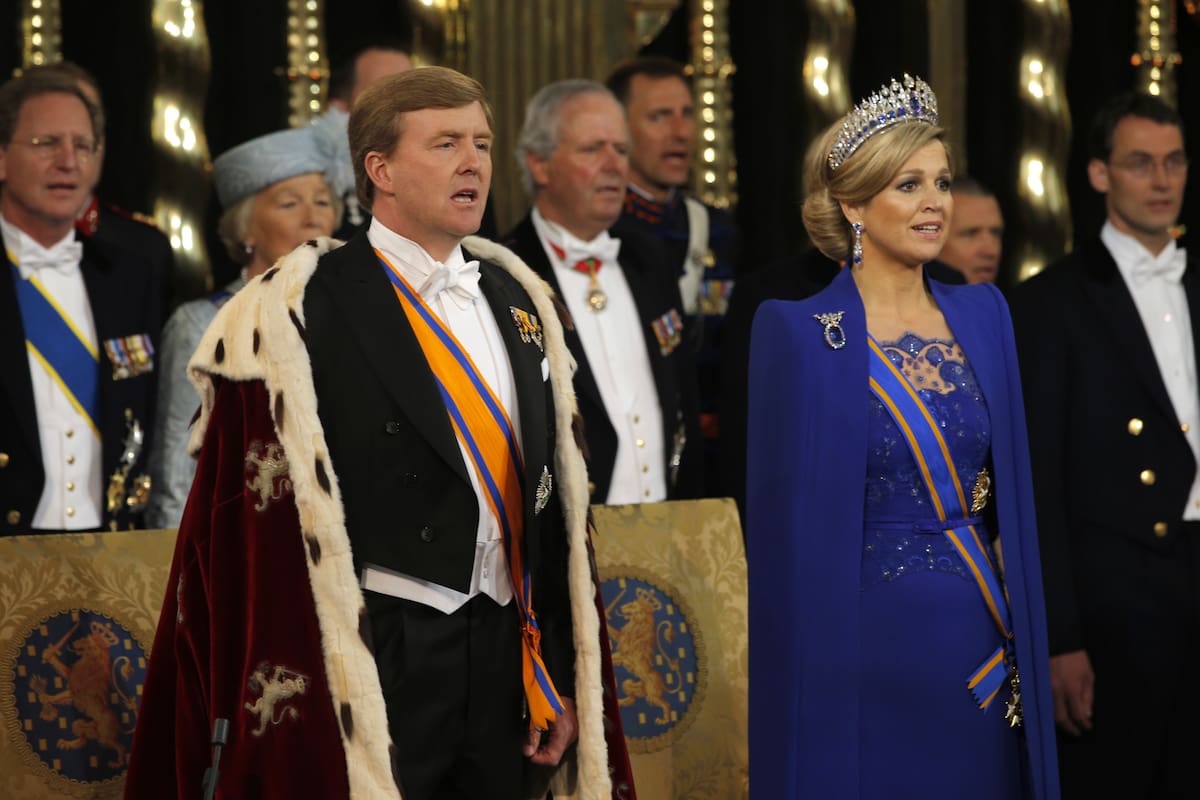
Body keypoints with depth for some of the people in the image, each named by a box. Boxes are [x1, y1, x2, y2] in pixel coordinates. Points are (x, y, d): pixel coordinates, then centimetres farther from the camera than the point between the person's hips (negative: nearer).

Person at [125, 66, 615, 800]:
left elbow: (553, 494, 12)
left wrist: (560, 671, 9)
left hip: (501, 655, 6)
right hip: (378, 658, -6)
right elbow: (270, 517, -10)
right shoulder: (300, 313, -7)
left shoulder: (519, 300, 12)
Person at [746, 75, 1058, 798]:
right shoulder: (797, 332, -6)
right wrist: (801, 676, -9)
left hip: (982, 634, 5)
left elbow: (1010, 496, 12)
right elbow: (787, 517, -6)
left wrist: (1027, 644, 6)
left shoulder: (985, 315, 9)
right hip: (866, 648, -5)